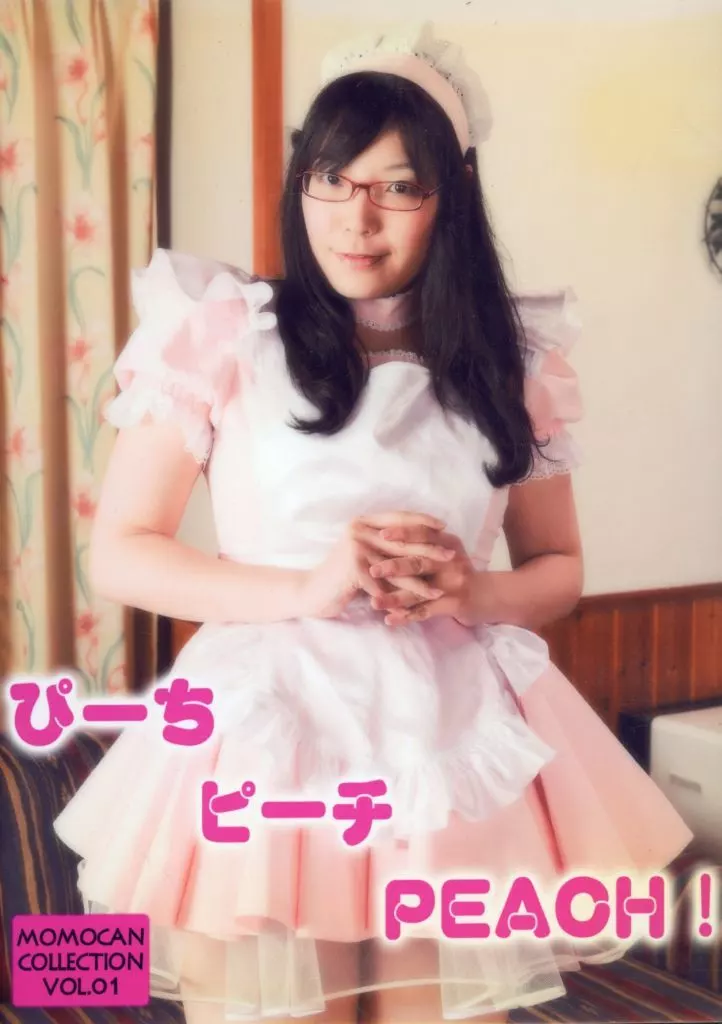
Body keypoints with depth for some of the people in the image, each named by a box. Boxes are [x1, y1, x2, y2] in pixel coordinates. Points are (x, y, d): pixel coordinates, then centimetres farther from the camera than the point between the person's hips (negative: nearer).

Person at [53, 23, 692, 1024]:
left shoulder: (511, 359, 6)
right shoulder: (221, 334, -2)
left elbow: (559, 568, 14)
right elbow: (119, 553, -2)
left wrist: (474, 594, -9)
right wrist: (305, 589, -15)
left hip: (457, 742, 3)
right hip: (269, 736, -2)